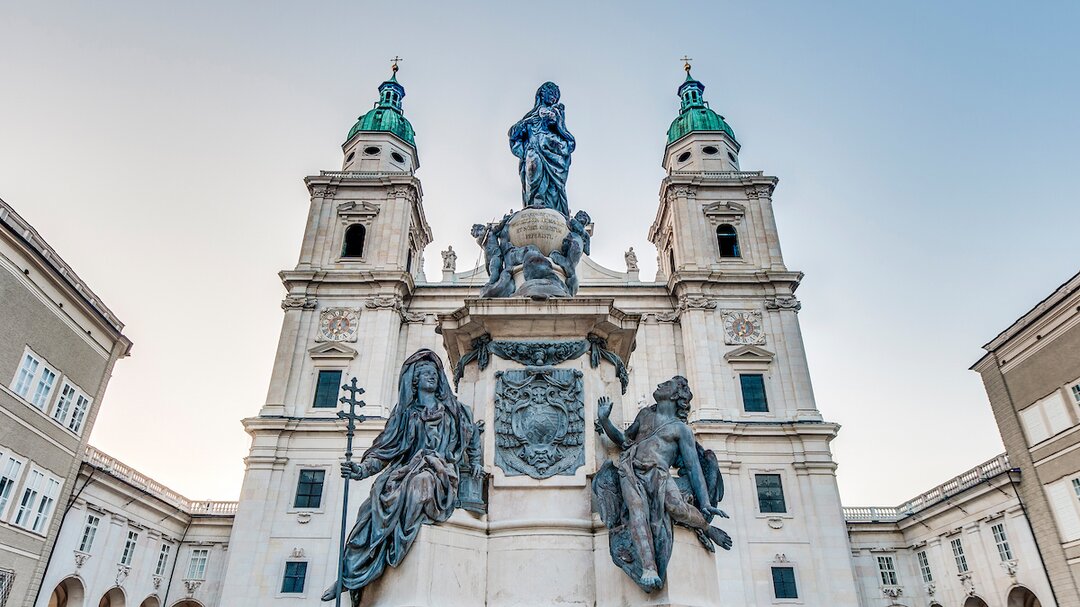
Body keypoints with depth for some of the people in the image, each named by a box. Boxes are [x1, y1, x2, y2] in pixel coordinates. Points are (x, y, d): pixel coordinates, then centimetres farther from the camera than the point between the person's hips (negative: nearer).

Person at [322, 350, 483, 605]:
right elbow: (386, 450, 10)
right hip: (406, 472, 2)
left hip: (442, 474, -2)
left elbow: (472, 436, 29)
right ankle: (351, 576, -25)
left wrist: (476, 462, 13)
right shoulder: (405, 412, 18)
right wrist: (363, 468, -7)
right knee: (379, 497, -28)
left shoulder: (452, 408, 20)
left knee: (420, 481, -36)